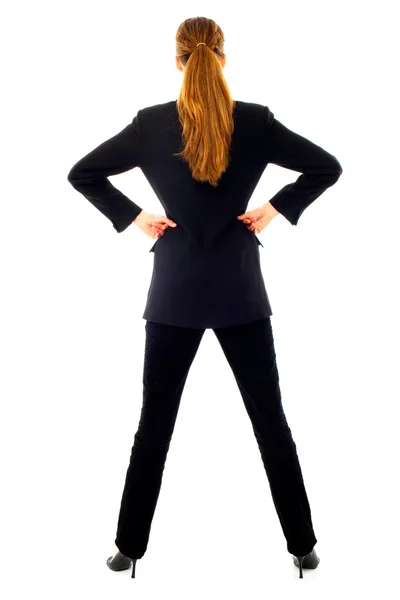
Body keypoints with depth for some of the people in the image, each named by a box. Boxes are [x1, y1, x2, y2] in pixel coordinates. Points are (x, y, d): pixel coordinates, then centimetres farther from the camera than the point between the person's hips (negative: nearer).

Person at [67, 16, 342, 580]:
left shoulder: (151, 123, -4)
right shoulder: (256, 121, -4)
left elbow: (82, 173, 0)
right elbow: (327, 167, -1)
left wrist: (132, 216, 3)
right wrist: (275, 209, 3)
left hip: (175, 292, 0)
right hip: (241, 290, 0)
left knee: (155, 422, 11)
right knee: (270, 418, 11)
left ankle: (129, 546, 22)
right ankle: (303, 545, 21)